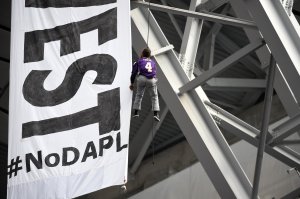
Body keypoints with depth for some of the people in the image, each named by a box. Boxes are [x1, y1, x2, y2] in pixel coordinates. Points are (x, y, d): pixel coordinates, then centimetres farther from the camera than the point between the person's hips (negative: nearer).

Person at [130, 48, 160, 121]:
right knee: (154, 96, 13)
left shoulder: (139, 61, 21)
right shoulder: (153, 62, 29)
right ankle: (155, 113, -3)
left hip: (142, 78, -1)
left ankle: (136, 112, 15)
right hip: (152, 80, 1)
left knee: (139, 95, 19)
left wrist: (132, 83, 29)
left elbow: (134, 73, 20)